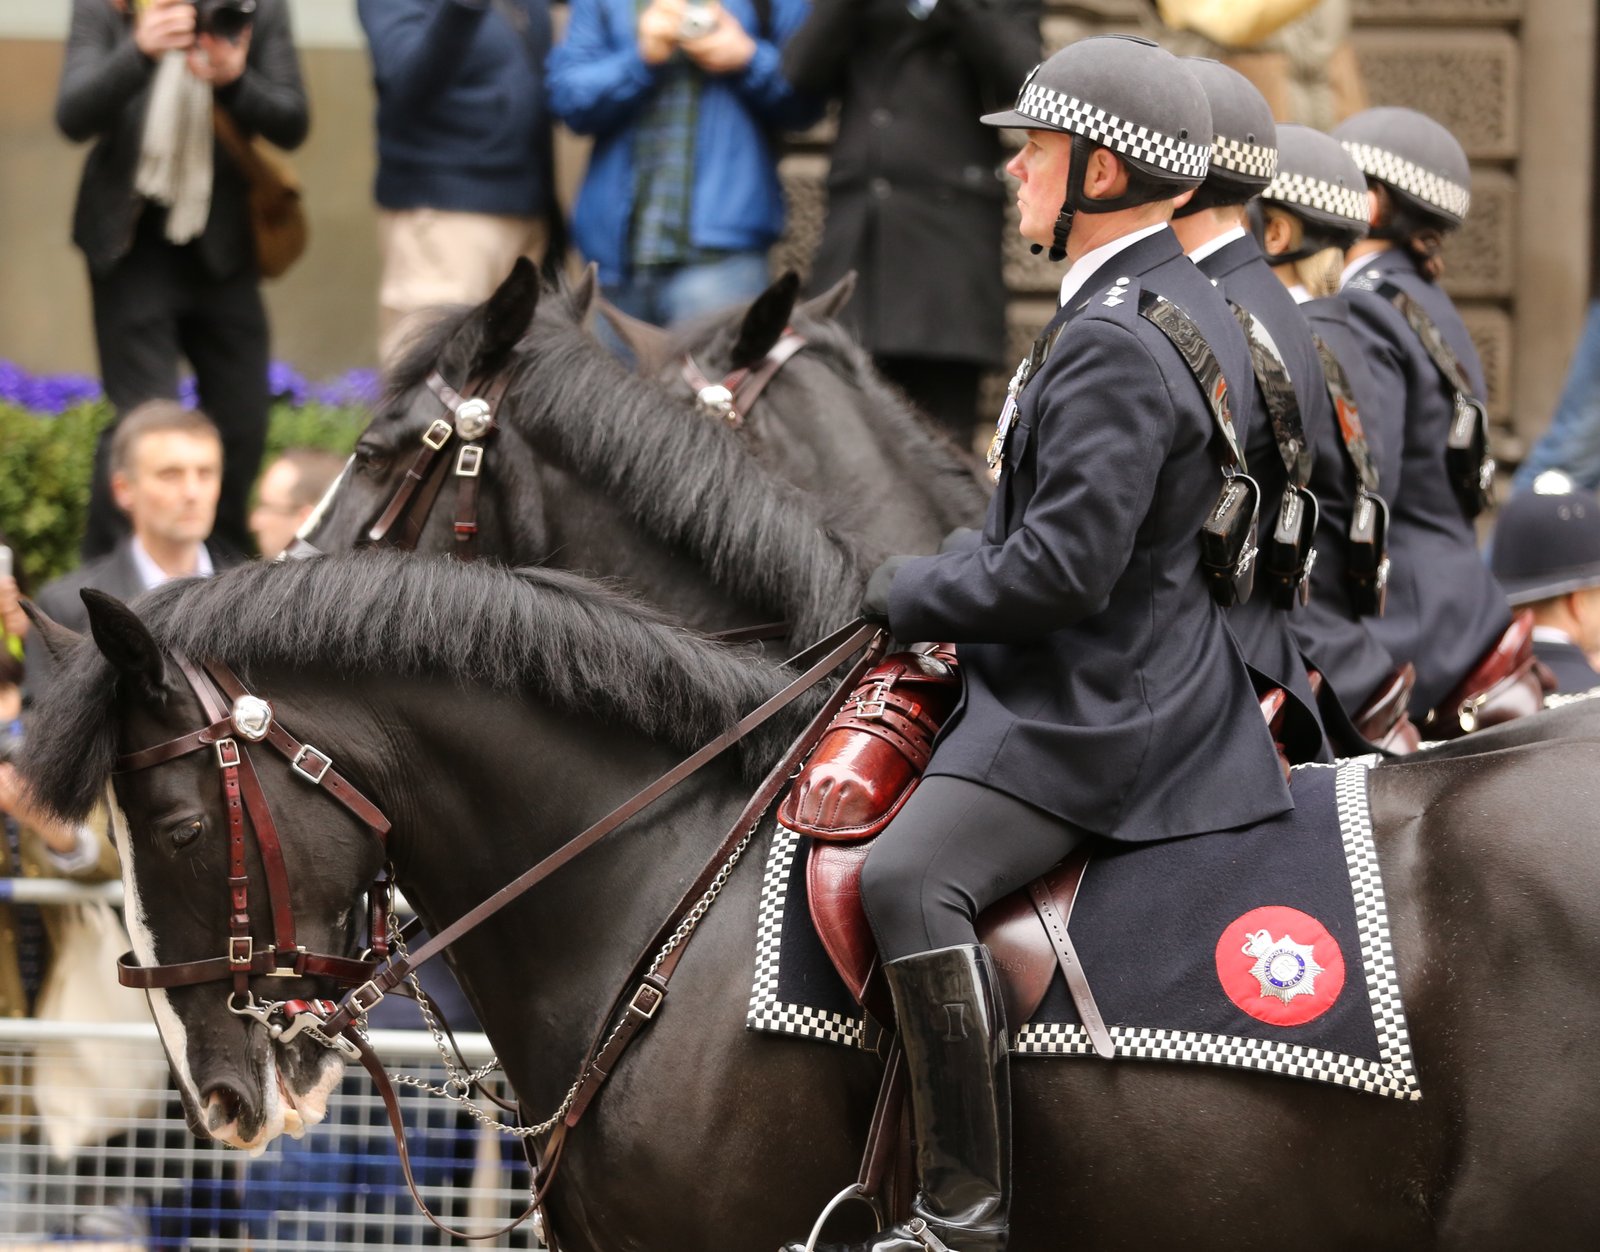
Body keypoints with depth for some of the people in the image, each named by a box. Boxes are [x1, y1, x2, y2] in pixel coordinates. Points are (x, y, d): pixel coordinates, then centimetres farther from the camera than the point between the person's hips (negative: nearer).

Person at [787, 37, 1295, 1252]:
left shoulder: (1113, 344, -21)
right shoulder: (1191, 308, 13)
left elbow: (1064, 570, -26)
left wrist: (912, 590, -11)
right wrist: (969, 558, 15)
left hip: (1094, 714, -12)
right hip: (1151, 678, 12)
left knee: (909, 879, -29)